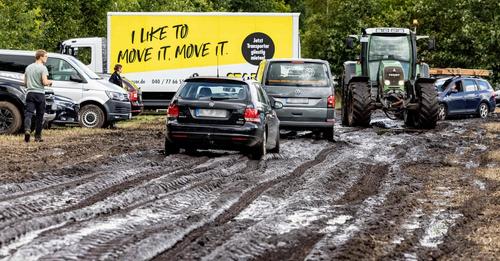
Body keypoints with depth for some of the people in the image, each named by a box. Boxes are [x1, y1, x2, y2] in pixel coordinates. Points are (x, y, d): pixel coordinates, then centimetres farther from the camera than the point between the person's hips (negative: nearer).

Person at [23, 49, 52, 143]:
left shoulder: (28, 68, 13)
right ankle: (37, 136, 10)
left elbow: (25, 83, 16)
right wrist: (50, 82, 6)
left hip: (30, 93, 4)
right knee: (39, 116, 6)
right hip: (40, 94, -4)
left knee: (28, 113, -4)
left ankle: (27, 129, -30)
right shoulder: (43, 68, -7)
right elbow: (45, 82, -14)